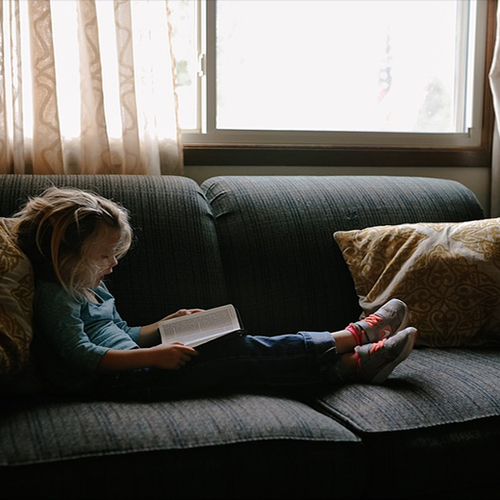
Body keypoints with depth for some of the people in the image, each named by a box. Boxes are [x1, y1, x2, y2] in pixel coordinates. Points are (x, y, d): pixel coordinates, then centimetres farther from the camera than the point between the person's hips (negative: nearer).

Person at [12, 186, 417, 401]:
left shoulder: (90, 288, 22)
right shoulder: (54, 296, -9)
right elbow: (80, 354, -20)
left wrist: (166, 326, 16)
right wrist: (153, 356, -24)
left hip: (129, 367, 10)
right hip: (112, 381, -10)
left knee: (240, 350, -8)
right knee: (237, 355, -18)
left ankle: (355, 362, -11)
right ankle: (354, 336, -12)